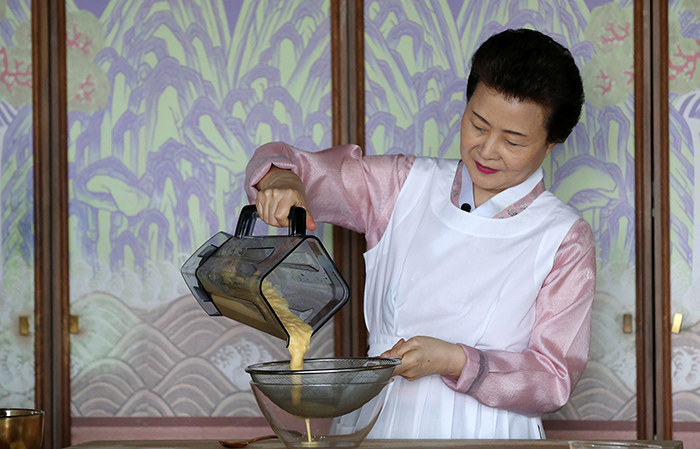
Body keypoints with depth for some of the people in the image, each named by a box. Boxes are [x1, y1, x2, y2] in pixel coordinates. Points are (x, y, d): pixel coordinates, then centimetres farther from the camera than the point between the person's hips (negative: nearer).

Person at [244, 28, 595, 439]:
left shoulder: (564, 240, -1)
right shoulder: (407, 187, 7)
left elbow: (556, 378, -4)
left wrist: (454, 361, -18)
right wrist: (281, 180, -11)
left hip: (487, 437, -2)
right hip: (382, 427, 2)